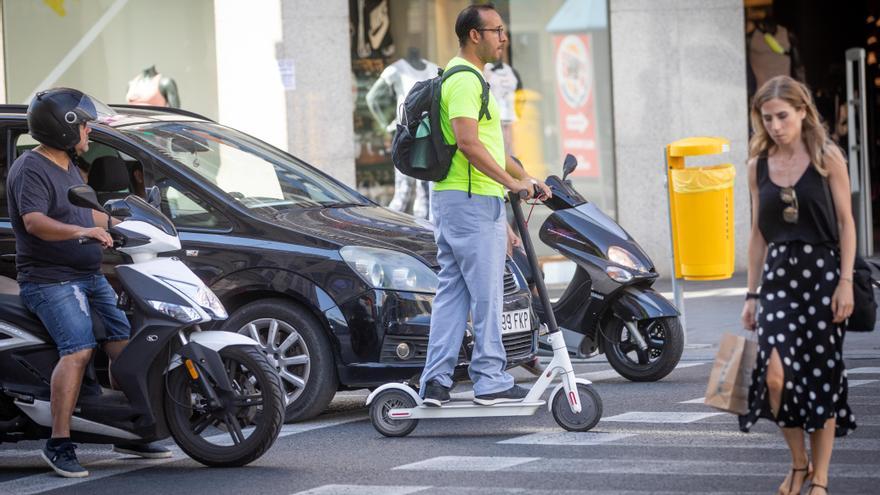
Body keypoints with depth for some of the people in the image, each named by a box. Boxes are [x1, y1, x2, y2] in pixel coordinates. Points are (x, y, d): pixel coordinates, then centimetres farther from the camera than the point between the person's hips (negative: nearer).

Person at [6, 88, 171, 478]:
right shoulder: (31, 169, -13)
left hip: (89, 277, 10)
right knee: (79, 350, -25)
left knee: (125, 344, 5)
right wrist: (82, 231, -41)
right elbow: (34, 222, -29)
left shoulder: (68, 167, 18)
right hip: (50, 281, -10)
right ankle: (59, 444, -25)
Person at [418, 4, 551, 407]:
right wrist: (512, 181, -25)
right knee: (486, 294, -4)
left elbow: (487, 145, 25)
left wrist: (527, 180, 22)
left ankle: (436, 381, 7)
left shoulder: (466, 78, 20)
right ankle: (490, 381, 1)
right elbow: (468, 143, -26)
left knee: (452, 292, 9)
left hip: (450, 200, 10)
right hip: (472, 200, -10)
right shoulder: (466, 80, -14)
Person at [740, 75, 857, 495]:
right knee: (776, 375, -14)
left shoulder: (827, 158, -1)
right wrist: (751, 294, 12)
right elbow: (758, 232, 13)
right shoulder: (759, 165, 8)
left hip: (822, 273, -2)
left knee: (822, 375, 0)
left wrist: (846, 282, -10)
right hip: (778, 274, 2)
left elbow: (846, 223, -1)